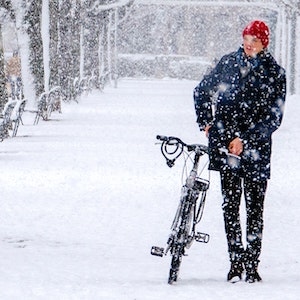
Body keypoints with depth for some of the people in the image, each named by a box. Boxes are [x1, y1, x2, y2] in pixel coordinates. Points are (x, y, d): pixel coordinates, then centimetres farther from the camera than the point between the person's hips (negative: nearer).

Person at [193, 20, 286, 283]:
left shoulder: (275, 73, -1)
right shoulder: (228, 63, 6)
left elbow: (274, 117, -6)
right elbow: (202, 92, 20)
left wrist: (245, 139, -13)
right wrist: (205, 123, 8)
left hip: (256, 147, -1)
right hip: (225, 144, 2)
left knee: (255, 207, 0)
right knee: (230, 204, -1)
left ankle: (252, 264, 6)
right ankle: (236, 262, 3)